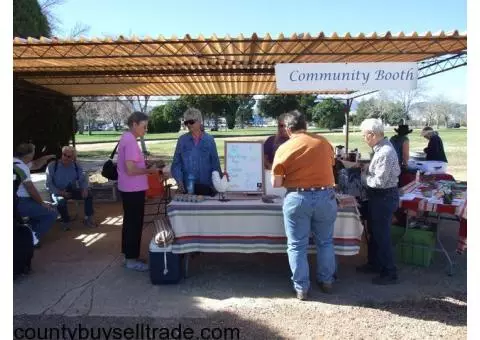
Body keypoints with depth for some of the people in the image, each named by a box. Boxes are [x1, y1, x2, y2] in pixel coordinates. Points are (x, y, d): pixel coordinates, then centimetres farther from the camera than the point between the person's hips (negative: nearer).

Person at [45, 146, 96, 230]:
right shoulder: (52, 166, -11)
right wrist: (60, 192, -24)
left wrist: (84, 189, -21)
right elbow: (48, 184, -11)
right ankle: (66, 222, -11)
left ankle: (88, 219, -5)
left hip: (71, 190, 4)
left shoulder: (76, 166, -1)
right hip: (57, 192, -4)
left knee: (88, 194, -17)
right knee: (61, 201, -36)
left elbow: (83, 180, 1)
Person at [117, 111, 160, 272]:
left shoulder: (126, 138, 12)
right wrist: (149, 170, -14)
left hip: (128, 188, 10)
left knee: (129, 222, 17)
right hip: (134, 189, -10)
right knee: (134, 224, -1)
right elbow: (130, 169, -25)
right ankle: (132, 259, 9)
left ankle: (128, 255, 28)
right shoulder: (130, 141, -20)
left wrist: (145, 165, 12)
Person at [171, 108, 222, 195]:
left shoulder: (209, 140, 0)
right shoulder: (182, 140, 3)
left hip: (206, 186, -1)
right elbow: (176, 163, 3)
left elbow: (215, 163, 3)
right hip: (187, 187, 1)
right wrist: (179, 180, -10)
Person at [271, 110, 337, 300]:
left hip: (297, 199, -3)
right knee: (325, 242, 19)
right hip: (326, 196, 3)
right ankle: (326, 281, 31)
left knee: (297, 245, 9)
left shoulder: (284, 148, -6)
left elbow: (276, 183, -6)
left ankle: (301, 288, 16)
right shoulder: (324, 142, 2)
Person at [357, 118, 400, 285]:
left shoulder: (385, 153, -26)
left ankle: (390, 273, 18)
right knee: (373, 232, 21)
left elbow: (379, 181, -25)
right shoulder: (381, 148, 5)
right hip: (379, 196, 10)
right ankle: (374, 264, 38)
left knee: (381, 235, 3)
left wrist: (364, 177, -10)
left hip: (384, 198, -10)